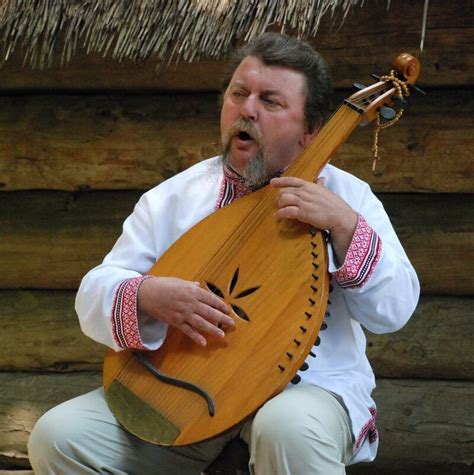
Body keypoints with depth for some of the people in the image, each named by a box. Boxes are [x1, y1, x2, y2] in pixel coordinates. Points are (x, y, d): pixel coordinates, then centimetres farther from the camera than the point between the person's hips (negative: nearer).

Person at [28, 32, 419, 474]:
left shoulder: (346, 196, 5)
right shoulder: (172, 198, 9)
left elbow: (396, 310, -4)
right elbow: (94, 296, 5)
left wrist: (345, 225, -19)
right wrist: (148, 297, -19)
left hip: (306, 388, -4)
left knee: (288, 429, -40)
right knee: (59, 435, -18)